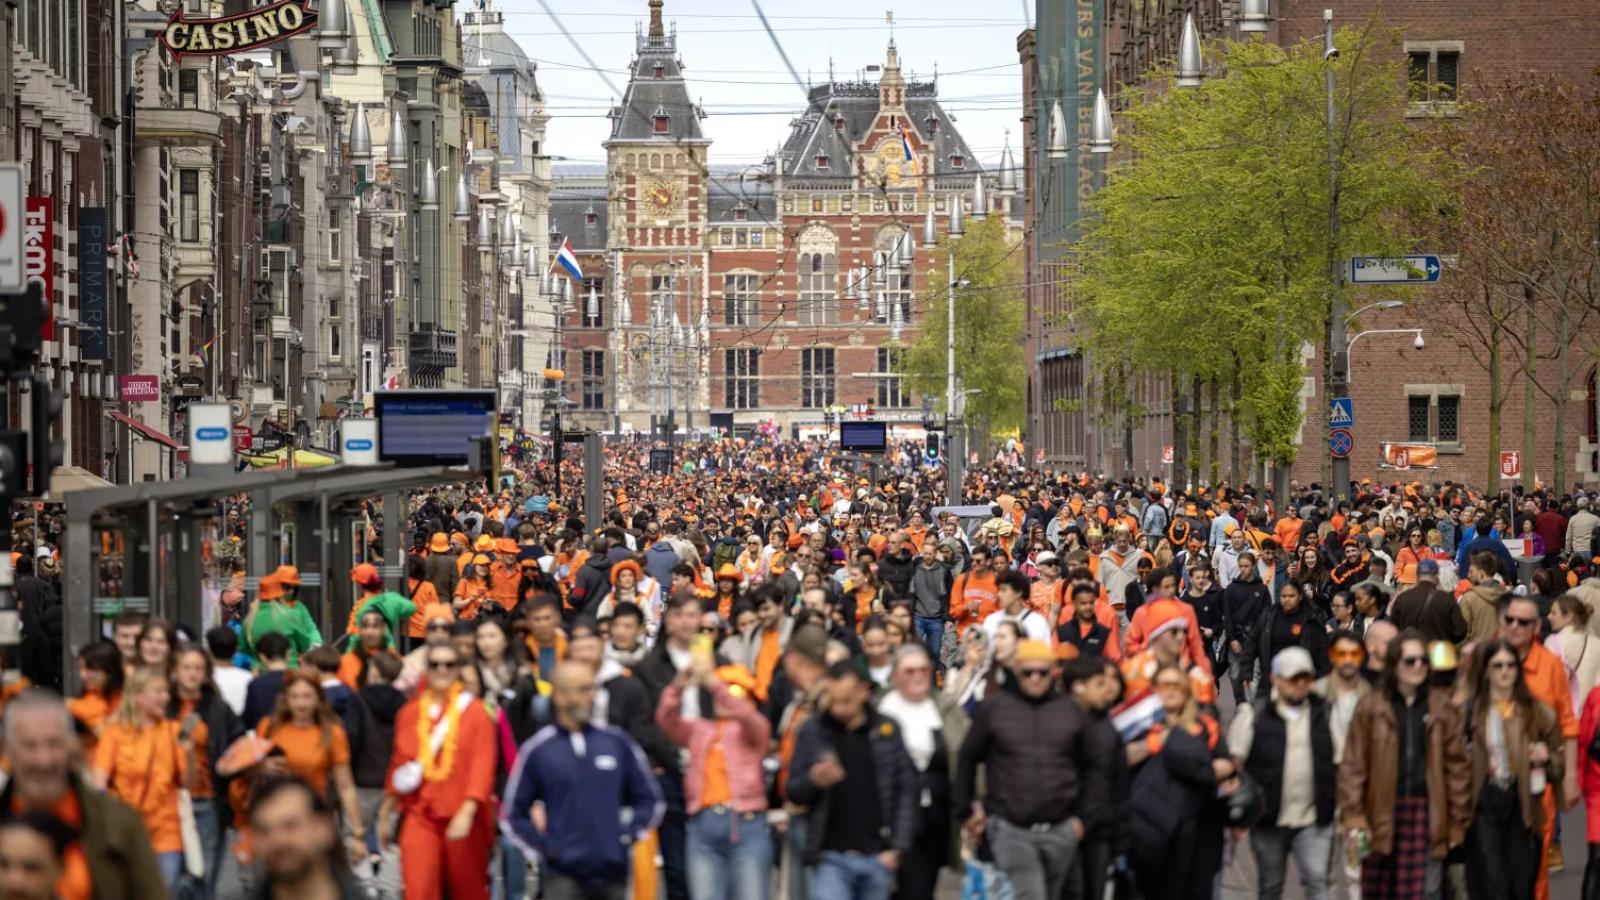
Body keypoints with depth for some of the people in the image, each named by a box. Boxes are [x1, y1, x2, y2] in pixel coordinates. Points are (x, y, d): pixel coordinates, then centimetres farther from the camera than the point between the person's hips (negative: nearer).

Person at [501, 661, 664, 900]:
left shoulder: (617, 742, 4)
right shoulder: (537, 751, -2)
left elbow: (649, 799, 13)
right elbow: (513, 815, 6)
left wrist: (628, 836, 1)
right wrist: (545, 847, -4)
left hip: (613, 871, 3)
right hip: (563, 874, -3)